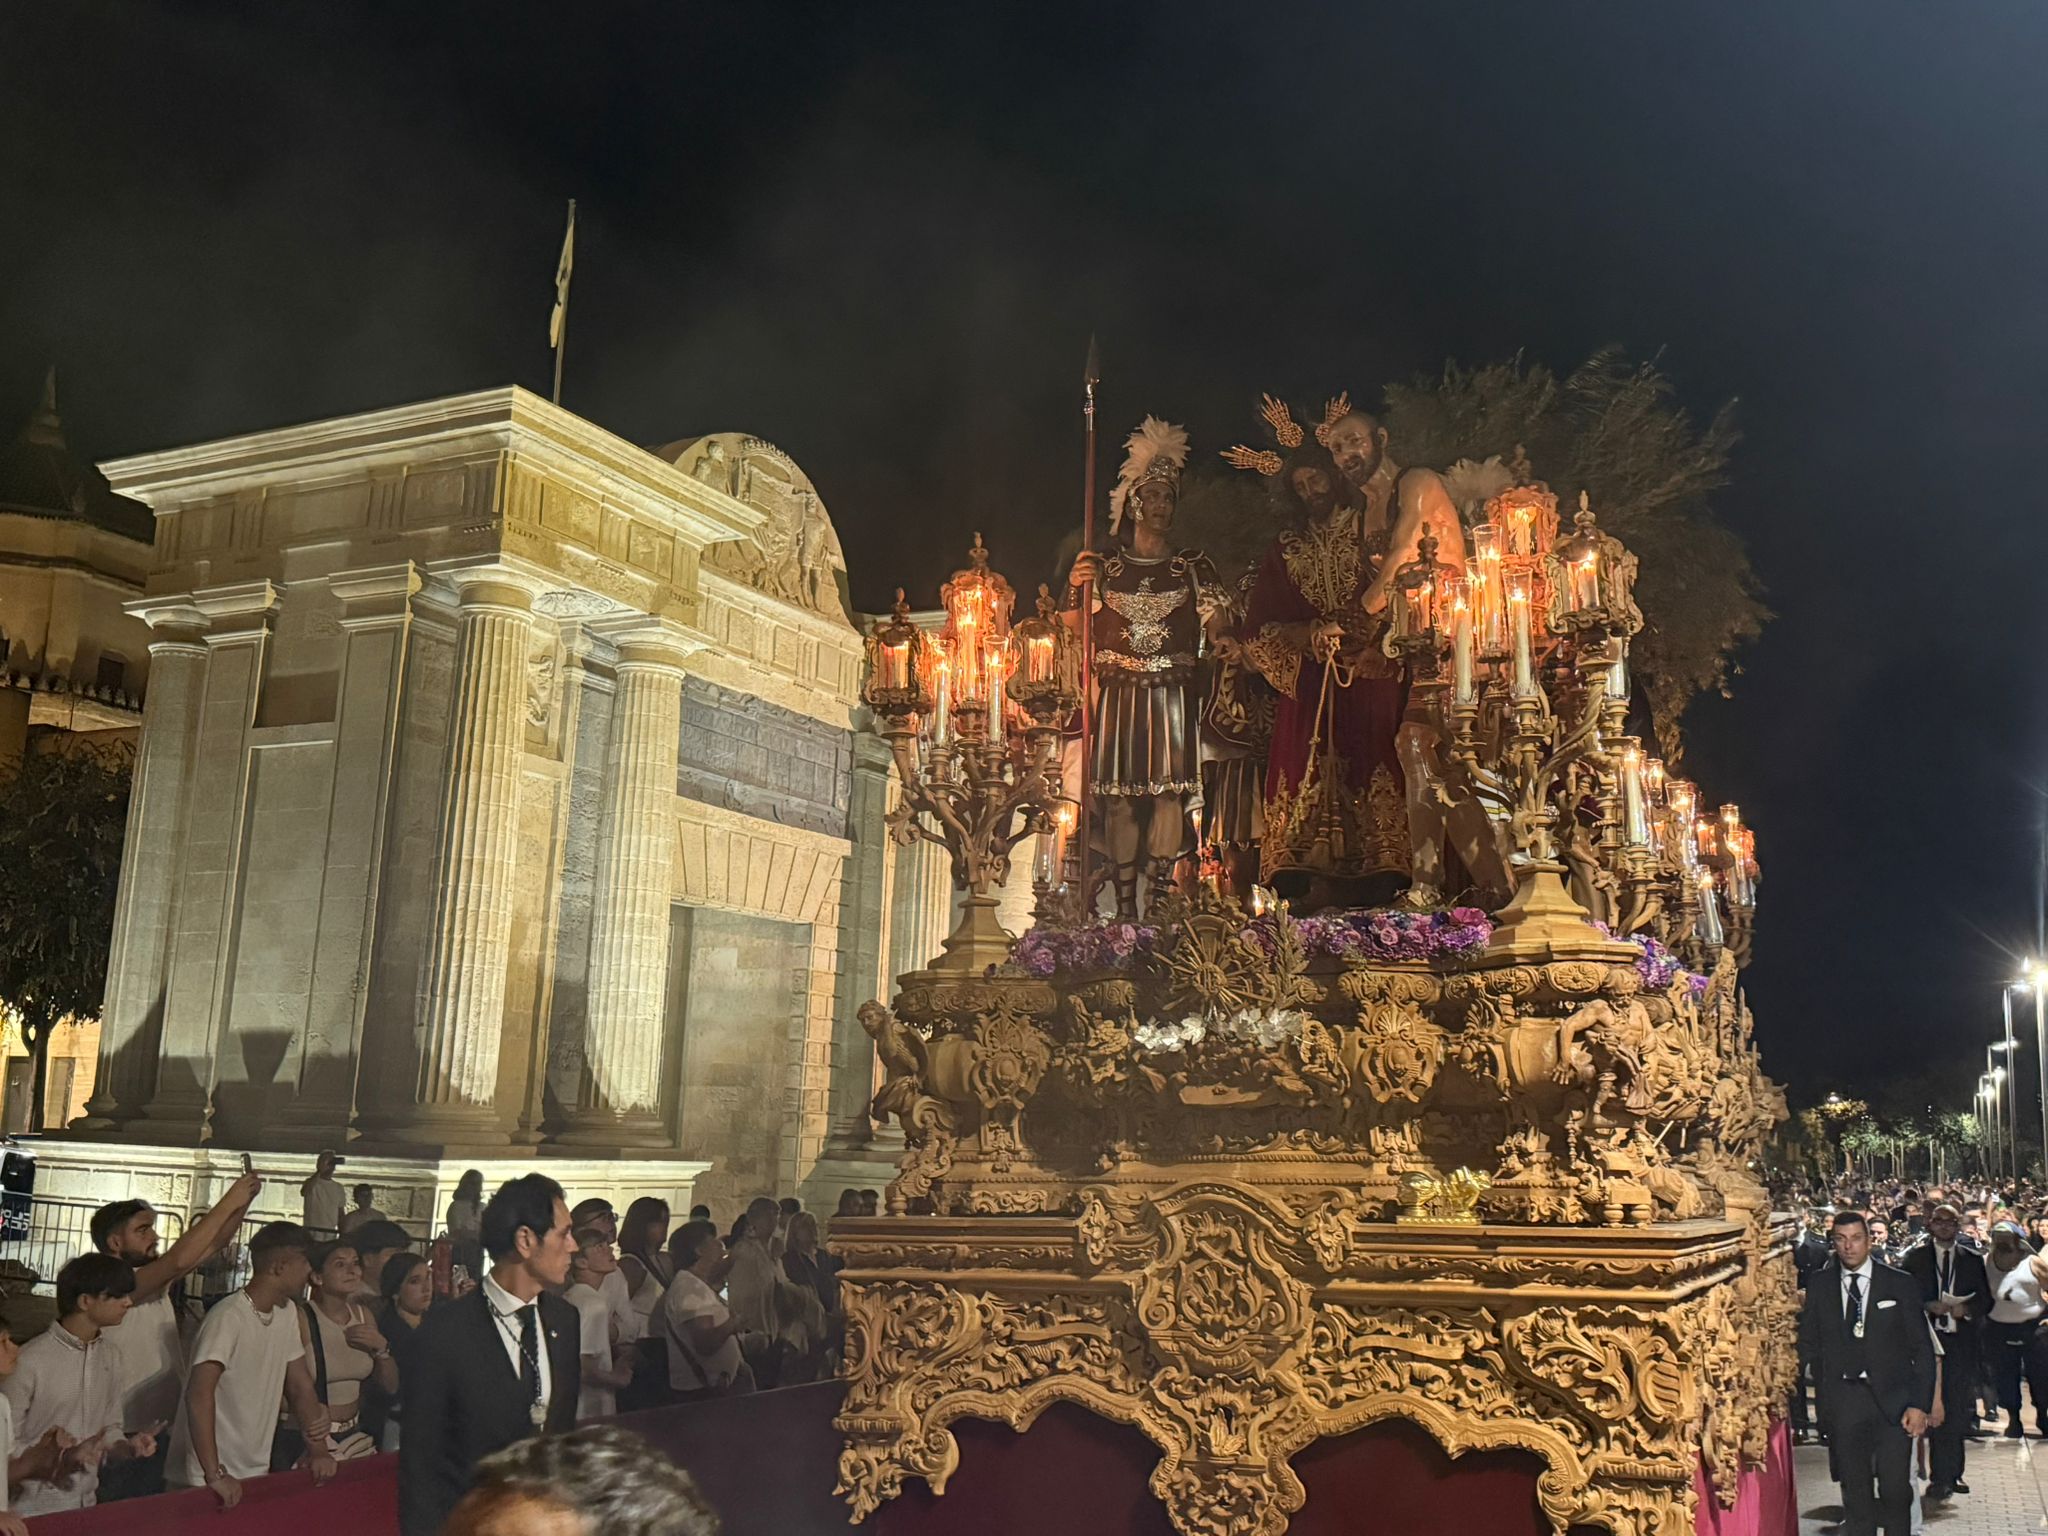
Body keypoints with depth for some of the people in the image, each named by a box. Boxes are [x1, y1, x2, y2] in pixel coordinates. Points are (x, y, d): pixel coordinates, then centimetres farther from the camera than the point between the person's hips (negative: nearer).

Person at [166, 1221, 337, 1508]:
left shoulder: (287, 1313, 5)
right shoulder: (228, 1318, -20)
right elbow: (199, 1394, -29)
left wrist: (318, 1450, 6)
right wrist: (214, 1474, -33)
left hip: (256, 1473, 7)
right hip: (206, 1482, -7)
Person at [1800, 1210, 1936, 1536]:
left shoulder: (1900, 1284, 0)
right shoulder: (1820, 1285, 5)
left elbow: (1922, 1348, 0)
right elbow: (1809, 1341, 11)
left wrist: (1919, 1404, -6)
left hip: (1892, 1399, -1)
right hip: (1842, 1399, 2)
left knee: (1896, 1490, -4)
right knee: (1855, 1492, 6)